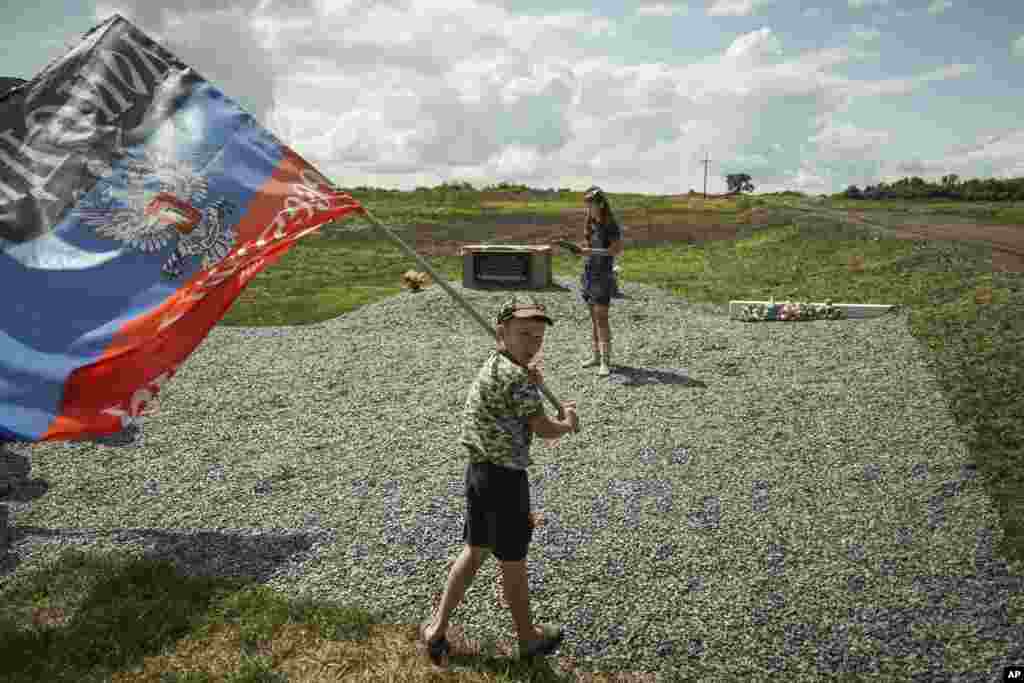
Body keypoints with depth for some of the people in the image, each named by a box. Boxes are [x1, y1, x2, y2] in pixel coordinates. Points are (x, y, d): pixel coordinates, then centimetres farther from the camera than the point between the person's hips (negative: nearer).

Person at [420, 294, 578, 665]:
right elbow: (543, 429, -18)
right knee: (513, 562, 11)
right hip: (504, 477, -9)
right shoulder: (516, 377, -22)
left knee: (474, 551, 22)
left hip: (479, 469, 9)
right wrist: (568, 423, 3)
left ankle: (437, 627, 28)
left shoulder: (492, 364, 7)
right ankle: (528, 638, 32)